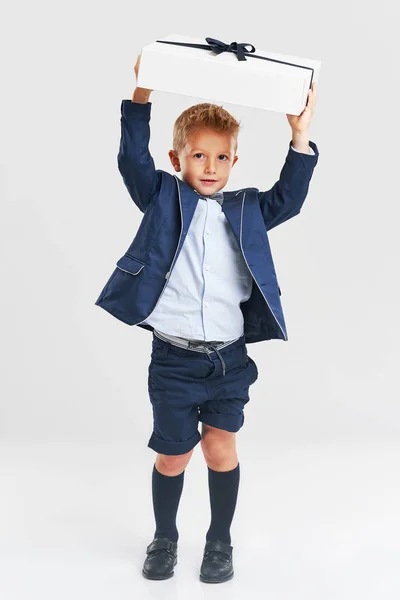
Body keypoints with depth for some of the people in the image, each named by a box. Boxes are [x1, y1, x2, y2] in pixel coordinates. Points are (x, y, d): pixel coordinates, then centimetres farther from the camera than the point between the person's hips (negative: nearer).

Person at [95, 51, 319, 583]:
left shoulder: (246, 209, 9)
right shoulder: (163, 198, 3)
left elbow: (288, 198, 0)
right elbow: (133, 160, -8)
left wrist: (301, 135, -8)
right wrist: (141, 95, -16)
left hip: (229, 358, 2)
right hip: (173, 359, -1)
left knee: (221, 449, 4)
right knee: (173, 456, 9)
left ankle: (220, 542, 26)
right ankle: (164, 539, 33)